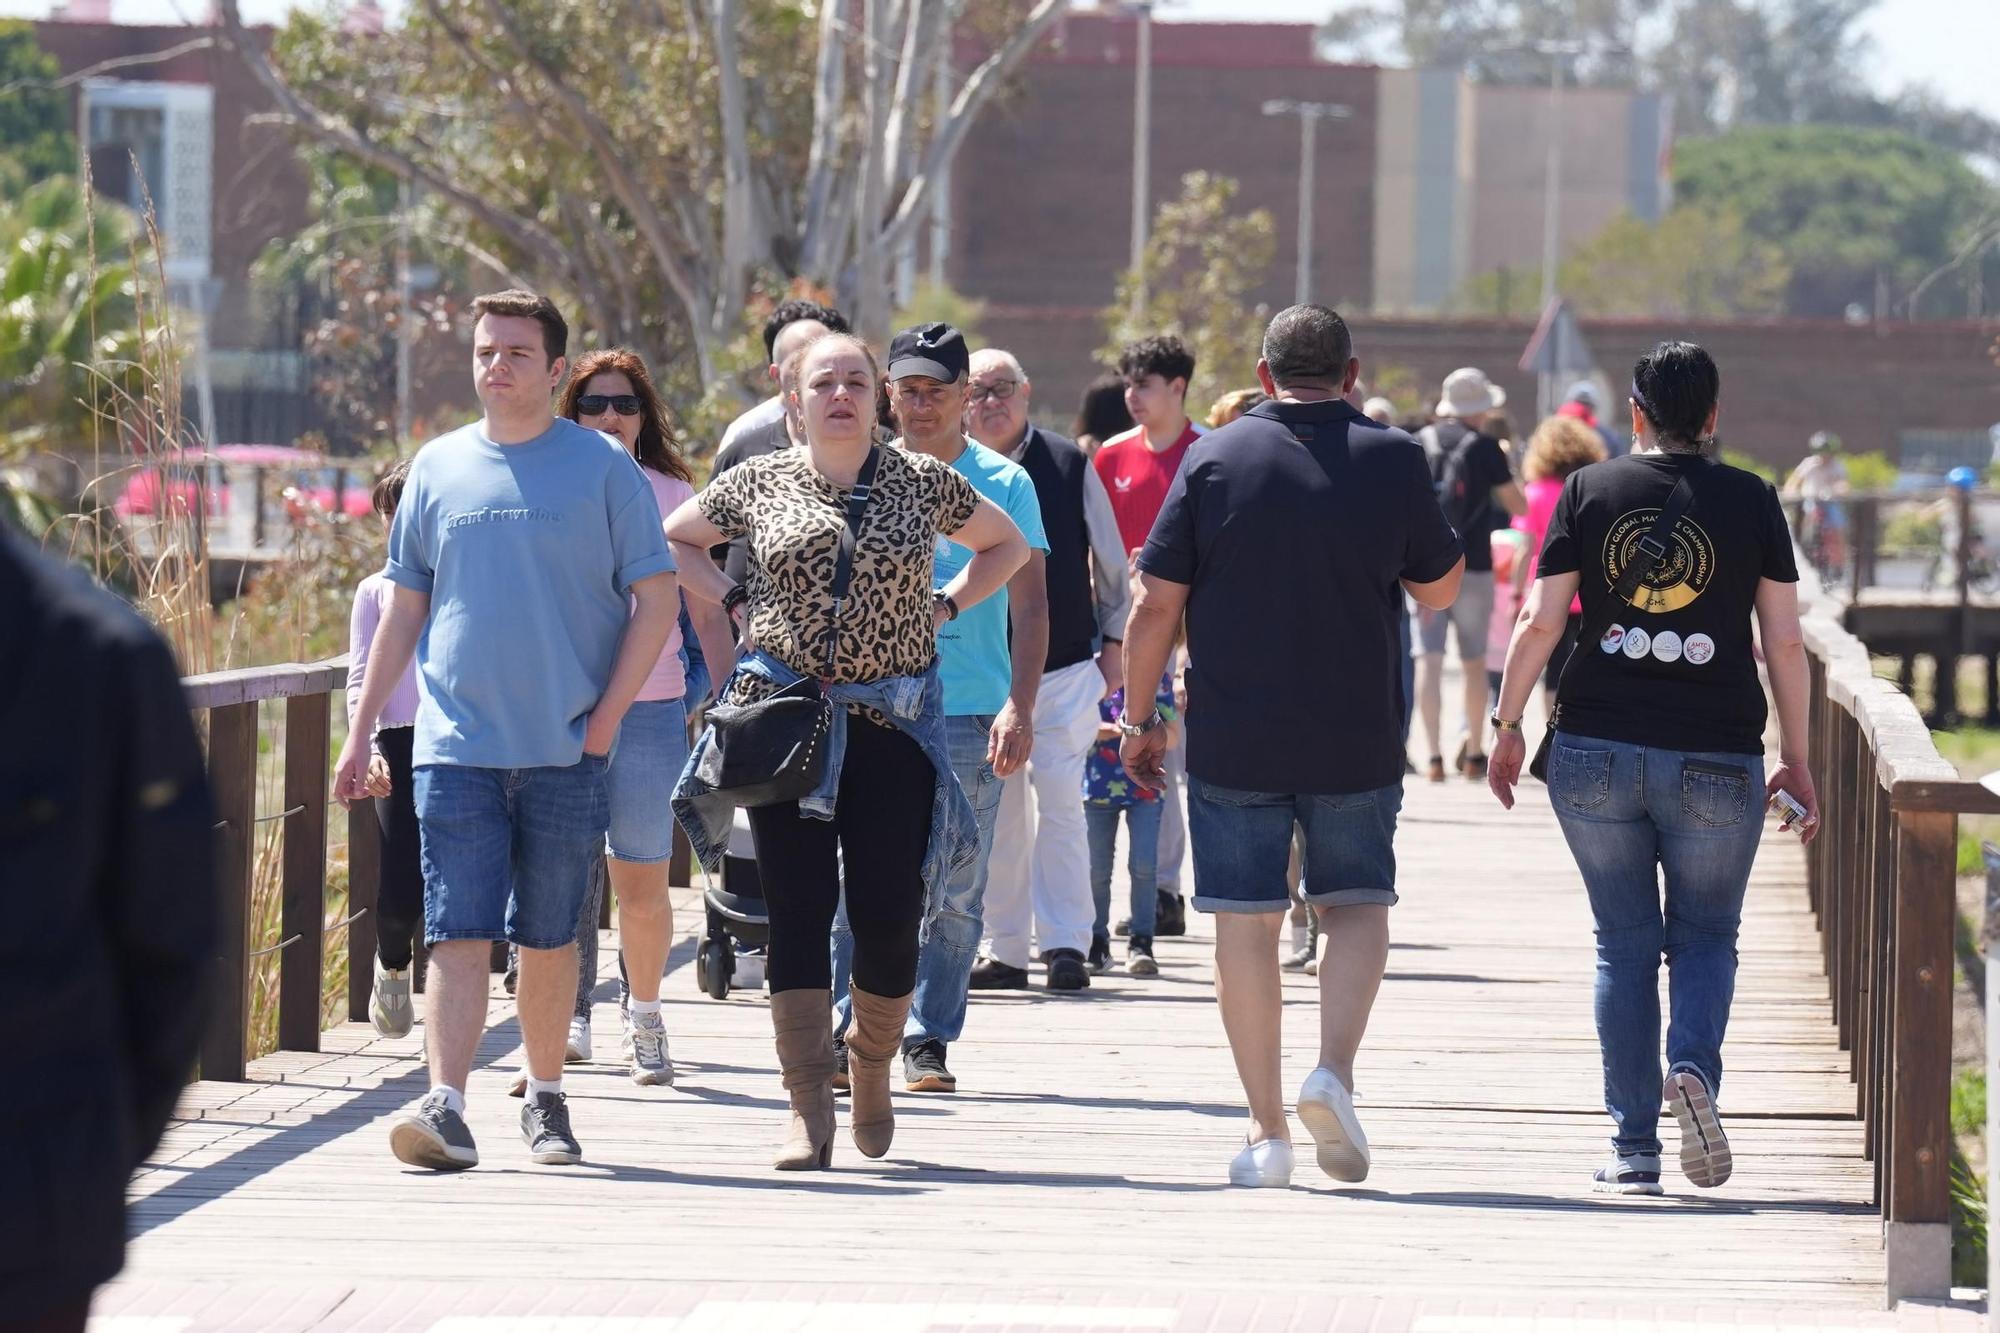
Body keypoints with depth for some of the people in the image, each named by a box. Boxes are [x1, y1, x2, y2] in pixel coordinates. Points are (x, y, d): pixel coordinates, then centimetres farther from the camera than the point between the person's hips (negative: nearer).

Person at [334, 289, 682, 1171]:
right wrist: (361, 730, 10)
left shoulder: (602, 468, 1)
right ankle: (446, 1107, -16)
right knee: (457, 933, -9)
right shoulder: (438, 468, 9)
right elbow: (405, 607, 14)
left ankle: (545, 1098, 22)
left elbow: (656, 599, 1)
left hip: (566, 750, -1)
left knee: (548, 936, 8)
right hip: (455, 743, 1)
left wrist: (606, 718, -6)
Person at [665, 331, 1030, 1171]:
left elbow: (1007, 544, 22)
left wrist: (944, 605, 8)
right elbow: (673, 539, 22)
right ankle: (808, 1109, -6)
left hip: (895, 720, 0)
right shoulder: (758, 484, 6)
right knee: (797, 911, -5)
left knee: (890, 913, -2)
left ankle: (872, 1065, 25)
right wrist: (734, 602, 8)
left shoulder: (922, 482, 7)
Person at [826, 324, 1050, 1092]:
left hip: (970, 716, -1)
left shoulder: (1003, 484, 3)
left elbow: (1029, 603, 0)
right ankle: (845, 1031, 4)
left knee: (954, 894, 1)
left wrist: (1020, 706, -11)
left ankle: (929, 1041, 8)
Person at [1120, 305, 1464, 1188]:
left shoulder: (1214, 458, -2)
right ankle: (1335, 1069, -9)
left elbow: (1157, 603, -3)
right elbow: (1440, 589, 10)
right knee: (1357, 906, 14)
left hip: (1232, 740, 0)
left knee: (1246, 922, 5)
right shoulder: (1392, 460, -2)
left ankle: (1265, 1129, 3)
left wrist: (1140, 719, 6)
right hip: (1356, 741, 0)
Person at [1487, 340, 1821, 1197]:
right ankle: (1693, 1064, -16)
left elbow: (1541, 622, -2)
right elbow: (1784, 642, 0)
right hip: (1717, 761, -1)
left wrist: (1507, 726, 8)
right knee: (1707, 932, 14)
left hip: (1596, 750, 1)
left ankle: (1634, 1149, 5)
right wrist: (1796, 759, 8)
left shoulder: (1588, 492, 2)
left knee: (1625, 942, 9)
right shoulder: (1752, 501, 2)